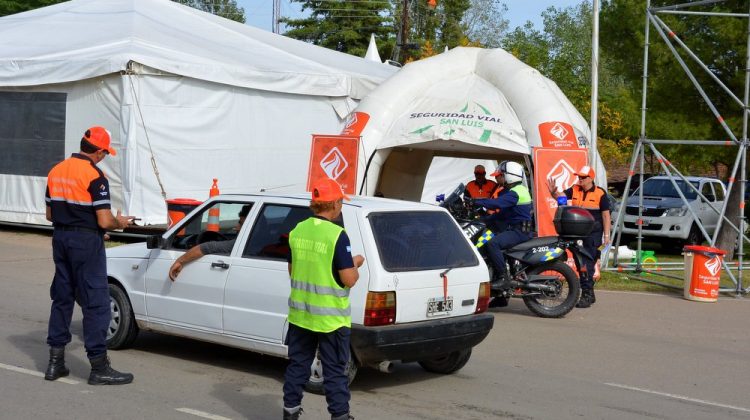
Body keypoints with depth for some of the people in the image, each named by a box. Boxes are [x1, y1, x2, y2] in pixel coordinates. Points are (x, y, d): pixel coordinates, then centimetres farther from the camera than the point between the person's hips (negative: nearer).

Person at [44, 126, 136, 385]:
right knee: (96, 304, -2)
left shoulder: (56, 171, 9)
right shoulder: (94, 175, -15)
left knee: (62, 298, 15)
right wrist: (120, 223, 1)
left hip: (60, 238, 8)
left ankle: (55, 362, 19)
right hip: (86, 242, -8)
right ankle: (99, 368, 1)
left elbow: (50, 214, 14)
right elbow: (104, 221, -18)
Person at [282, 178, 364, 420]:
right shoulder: (337, 235, -17)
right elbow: (349, 280, -17)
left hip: (300, 315, 6)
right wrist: (356, 265, 3)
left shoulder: (297, 231, 2)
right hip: (330, 318, -5)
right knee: (335, 372, 4)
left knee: (297, 365, 17)